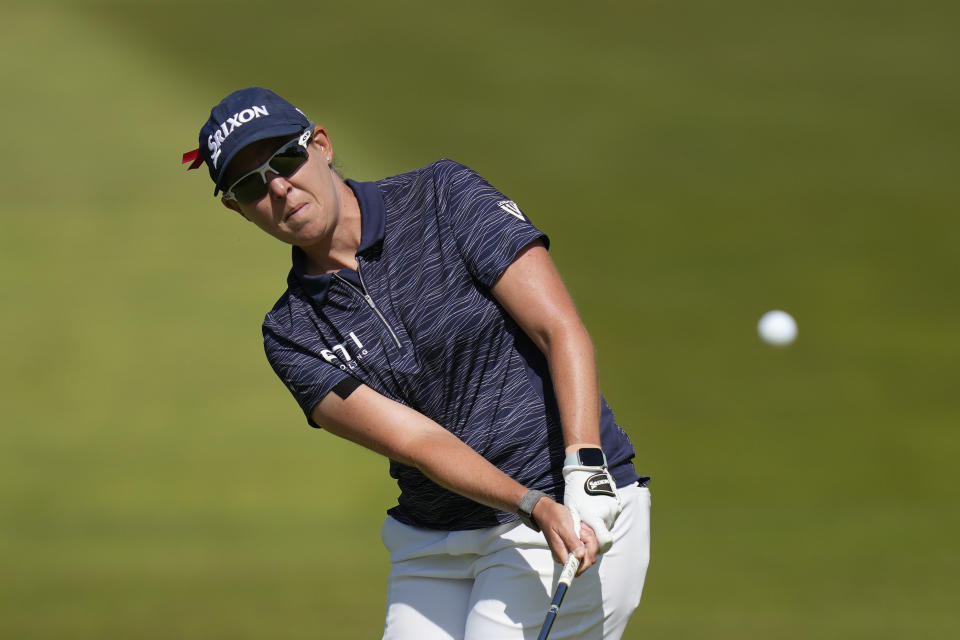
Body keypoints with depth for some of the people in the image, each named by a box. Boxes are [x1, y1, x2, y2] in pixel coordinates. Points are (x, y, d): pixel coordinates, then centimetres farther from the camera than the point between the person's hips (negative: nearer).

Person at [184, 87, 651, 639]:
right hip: (431, 546, 5)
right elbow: (413, 439, -11)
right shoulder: (291, 336, 2)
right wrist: (537, 507, -26)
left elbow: (563, 331, -11)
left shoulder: (447, 198, -5)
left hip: (582, 511, -5)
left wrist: (584, 472, -26)